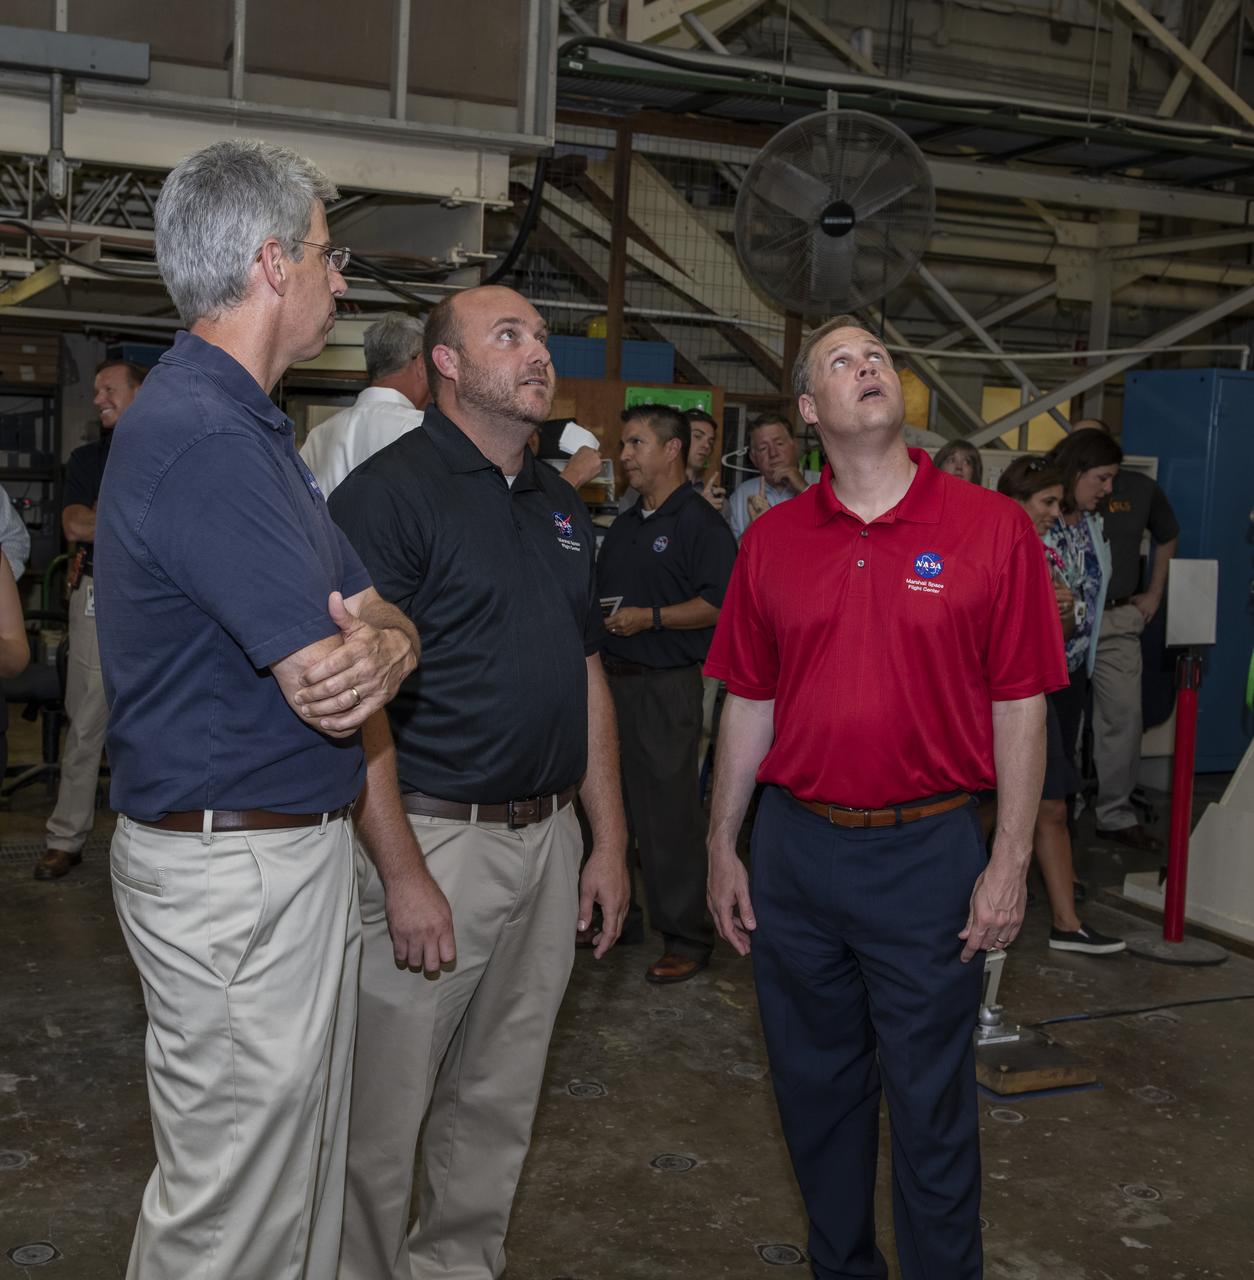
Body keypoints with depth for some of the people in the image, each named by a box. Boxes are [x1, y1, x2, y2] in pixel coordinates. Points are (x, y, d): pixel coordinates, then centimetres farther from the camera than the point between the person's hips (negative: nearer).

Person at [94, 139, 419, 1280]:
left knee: (304, 1169, 22)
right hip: (236, 875, -10)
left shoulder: (246, 424, 13)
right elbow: (325, 687, -25)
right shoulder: (206, 438, -21)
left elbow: (383, 620, 9)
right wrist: (363, 644, -1)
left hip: (295, 852, 10)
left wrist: (381, 647, -15)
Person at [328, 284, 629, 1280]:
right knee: (383, 1108, 5)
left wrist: (608, 840, 13)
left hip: (548, 839, 7)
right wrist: (403, 873, -20)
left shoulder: (561, 506, 13)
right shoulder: (389, 492, -11)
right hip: (433, 836, -7)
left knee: (501, 1099, 18)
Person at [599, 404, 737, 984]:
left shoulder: (702, 524, -8)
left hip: (666, 686, -8)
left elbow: (720, 604, -16)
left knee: (669, 813, -4)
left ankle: (687, 938, 5)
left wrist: (650, 618, -21)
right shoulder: (623, 525, 18)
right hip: (611, 676, 8)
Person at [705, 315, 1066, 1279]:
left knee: (932, 1102, 8)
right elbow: (748, 704, 8)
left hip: (928, 854, -3)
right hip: (794, 848, 4)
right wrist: (723, 847, 6)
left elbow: (1020, 707, -4)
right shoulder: (771, 540, 4)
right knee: (816, 1083, 17)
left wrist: (1010, 864, -8)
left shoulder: (992, 529, -4)